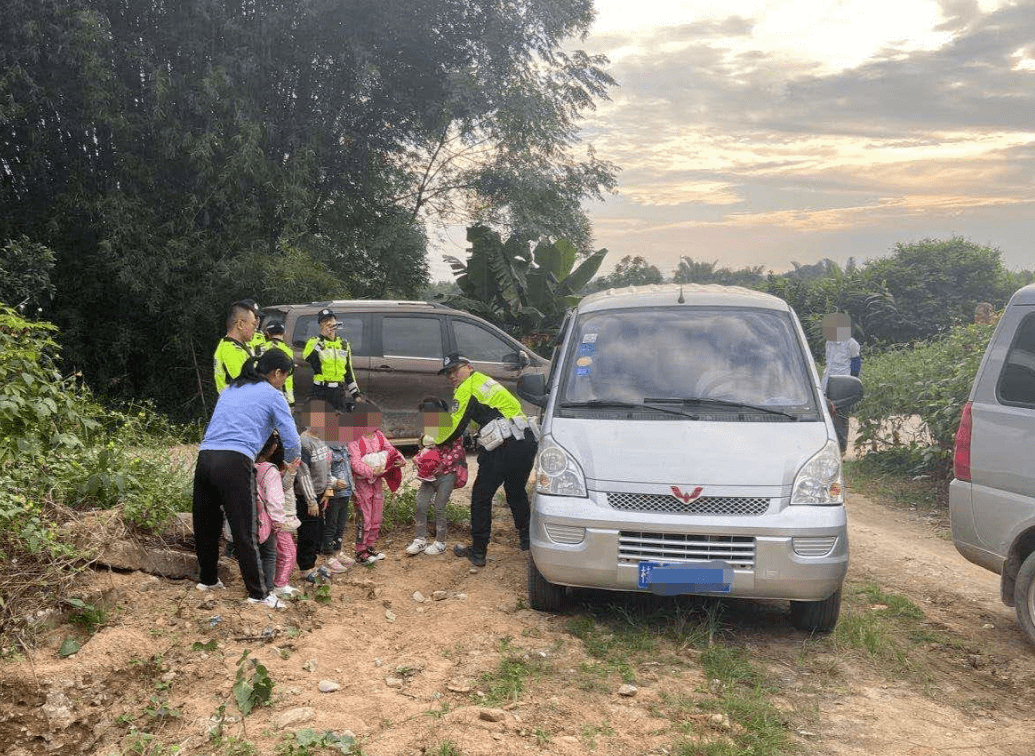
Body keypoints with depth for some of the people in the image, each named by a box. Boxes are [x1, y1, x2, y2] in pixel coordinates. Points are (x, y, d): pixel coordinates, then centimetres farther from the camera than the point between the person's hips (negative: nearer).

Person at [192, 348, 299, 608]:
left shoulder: (230, 390, 26)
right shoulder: (272, 395, 7)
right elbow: (293, 442, 3)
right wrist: (289, 463, 25)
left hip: (205, 457, 6)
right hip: (235, 463, -6)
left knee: (205, 523, 18)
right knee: (244, 532, -1)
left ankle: (207, 579, 34)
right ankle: (258, 593, 5)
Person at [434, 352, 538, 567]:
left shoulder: (467, 389, -1)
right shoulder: (484, 381, 25)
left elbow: (455, 429, 0)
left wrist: (435, 441, 16)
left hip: (505, 448, -8)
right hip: (528, 442, 9)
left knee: (481, 497, 5)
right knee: (516, 492, 27)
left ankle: (478, 552, 10)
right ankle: (526, 539, 36)